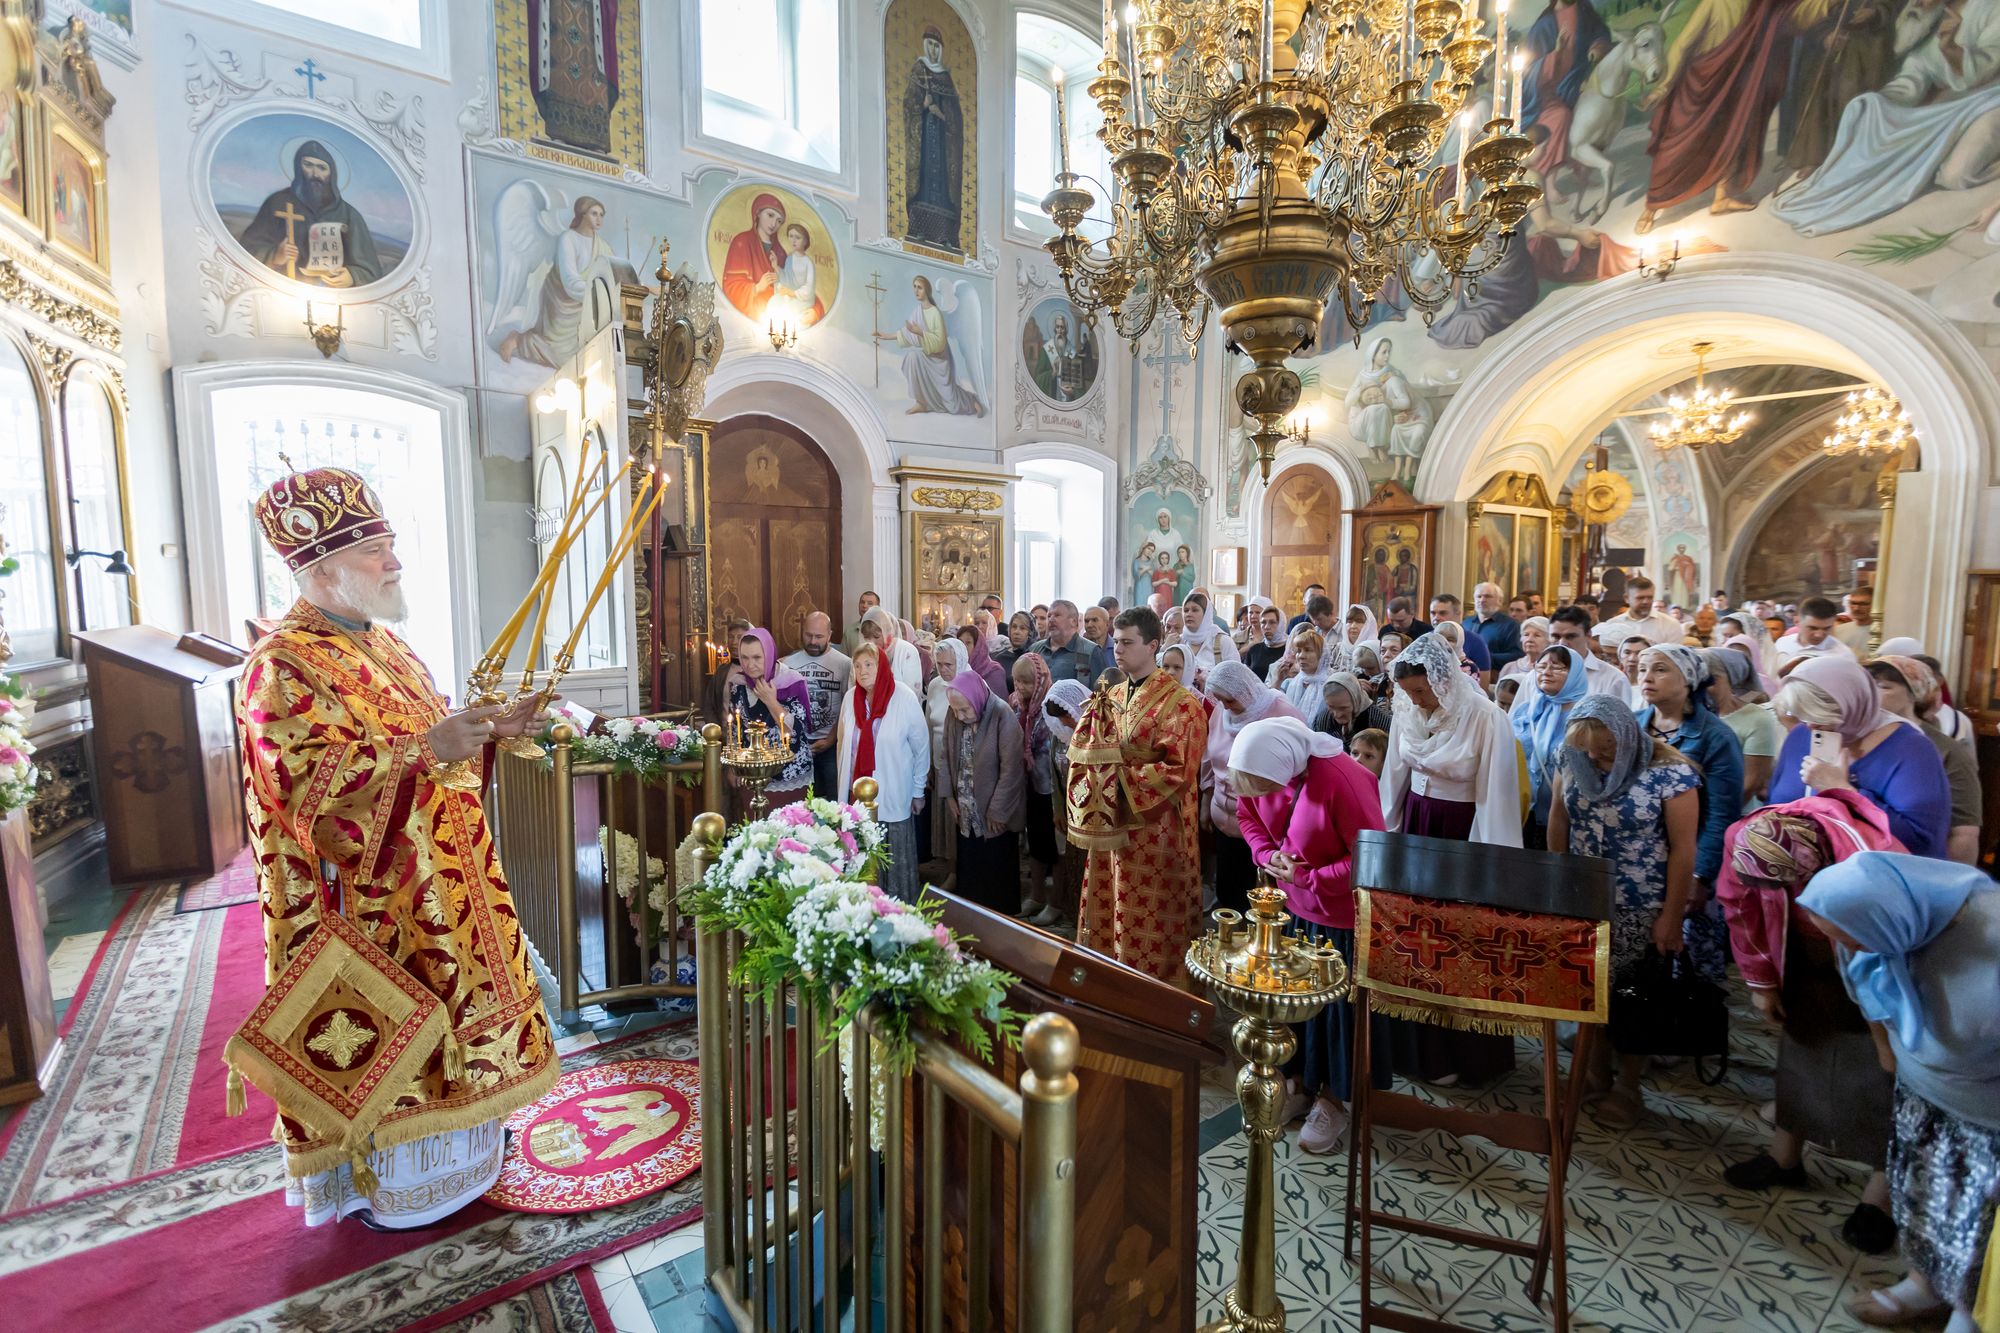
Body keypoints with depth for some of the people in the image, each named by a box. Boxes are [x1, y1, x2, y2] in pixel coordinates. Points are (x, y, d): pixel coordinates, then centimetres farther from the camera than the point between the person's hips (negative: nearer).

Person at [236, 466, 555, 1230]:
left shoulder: (384, 645, 10)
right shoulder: (282, 667, -17)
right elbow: (307, 782, -27)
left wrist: (492, 728, 0)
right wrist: (422, 748, -36)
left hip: (435, 884, 8)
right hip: (369, 903, -8)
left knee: (442, 1011, 19)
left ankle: (445, 1145, 38)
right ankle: (379, 1184, 27)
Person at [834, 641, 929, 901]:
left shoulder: (904, 698, -11)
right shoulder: (850, 697, 1)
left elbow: (921, 746, -4)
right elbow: (842, 744, 12)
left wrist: (918, 791, 0)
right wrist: (842, 783, 13)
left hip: (893, 794, -3)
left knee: (895, 857, 6)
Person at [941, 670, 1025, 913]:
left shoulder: (1003, 716, -21)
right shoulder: (953, 716, -5)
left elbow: (1011, 769, -18)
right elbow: (948, 757, 6)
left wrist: (997, 811, -15)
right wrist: (950, 796, 3)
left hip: (997, 814, -4)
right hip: (966, 812, 4)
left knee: (998, 870, 9)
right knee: (968, 868, 13)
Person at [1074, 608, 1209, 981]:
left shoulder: (1178, 703, -14)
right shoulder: (1112, 695, 9)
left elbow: (1179, 772, -20)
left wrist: (1122, 774, -18)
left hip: (1154, 827, -7)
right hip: (1111, 821, 7)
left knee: (1146, 924, 5)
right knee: (1109, 912, 17)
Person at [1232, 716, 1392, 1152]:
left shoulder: (1342, 780, -32)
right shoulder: (1264, 772, -13)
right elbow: (1248, 815, 6)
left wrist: (1309, 879, -23)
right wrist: (1268, 856, -12)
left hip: (1341, 914, -6)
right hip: (1291, 905, 6)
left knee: (1339, 1006, 11)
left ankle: (1332, 1100, 31)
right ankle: (1299, 1081, 39)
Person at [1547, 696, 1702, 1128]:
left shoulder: (1670, 772, -17)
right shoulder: (1575, 760, -4)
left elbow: (1683, 848, -13)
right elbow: (1559, 819, 7)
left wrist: (1672, 915, -11)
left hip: (1640, 912, -4)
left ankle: (1628, 1086, 29)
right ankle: (1596, 1067, 33)